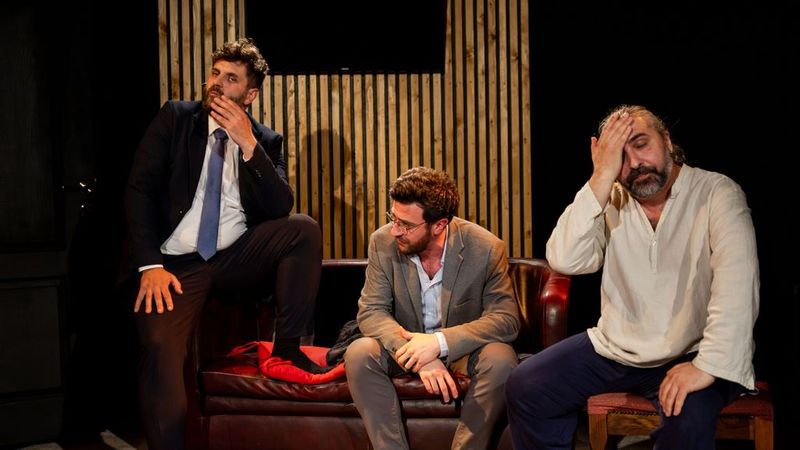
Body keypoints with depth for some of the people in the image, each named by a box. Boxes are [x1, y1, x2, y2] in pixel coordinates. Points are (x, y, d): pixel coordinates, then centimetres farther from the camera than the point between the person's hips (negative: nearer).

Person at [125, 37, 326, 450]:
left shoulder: (265, 141, 8)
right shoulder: (175, 118, 5)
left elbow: (282, 208, -5)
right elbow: (139, 189, -2)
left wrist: (248, 144, -16)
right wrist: (150, 265, -14)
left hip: (237, 257, 2)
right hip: (177, 263, -2)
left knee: (304, 228, -21)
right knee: (160, 348, -27)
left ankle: (287, 349, -8)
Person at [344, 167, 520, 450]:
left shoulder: (487, 249, -19)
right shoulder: (383, 243, -13)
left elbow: (506, 319, -19)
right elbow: (371, 311, -14)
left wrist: (439, 342, -32)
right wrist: (420, 356, -31)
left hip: (463, 346, -1)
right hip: (406, 342, 2)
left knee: (500, 360, -32)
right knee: (358, 355, -27)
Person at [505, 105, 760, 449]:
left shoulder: (717, 193, -11)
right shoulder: (611, 200, 3)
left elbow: (737, 283, -24)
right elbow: (564, 261, -13)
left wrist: (709, 365, -35)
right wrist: (602, 177, -18)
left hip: (687, 354, -4)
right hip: (614, 348, 5)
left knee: (689, 416, -33)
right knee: (524, 388, -6)